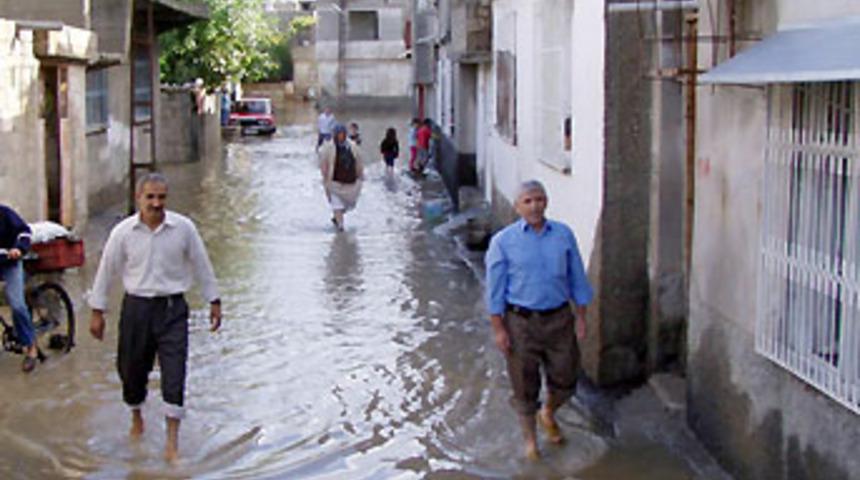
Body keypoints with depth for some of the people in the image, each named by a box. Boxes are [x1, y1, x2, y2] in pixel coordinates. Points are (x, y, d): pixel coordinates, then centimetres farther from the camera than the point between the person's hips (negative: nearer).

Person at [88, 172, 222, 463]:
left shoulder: (184, 228, -5)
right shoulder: (123, 232, -6)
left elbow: (201, 266, 5)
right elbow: (107, 272, 4)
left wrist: (214, 302, 9)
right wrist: (97, 311, 7)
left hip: (172, 309, -1)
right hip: (137, 308, 1)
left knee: (174, 373, -8)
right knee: (132, 369, 13)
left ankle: (172, 440, -1)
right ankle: (136, 419, 42)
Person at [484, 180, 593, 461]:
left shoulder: (564, 235, 2)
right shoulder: (503, 242, -6)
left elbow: (577, 279, 9)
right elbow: (495, 288, -4)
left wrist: (581, 317, 6)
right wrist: (498, 329, -7)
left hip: (559, 319, 3)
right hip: (521, 322, -2)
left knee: (564, 379, 10)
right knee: (525, 385, 7)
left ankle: (548, 415, 42)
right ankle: (530, 440, 26)